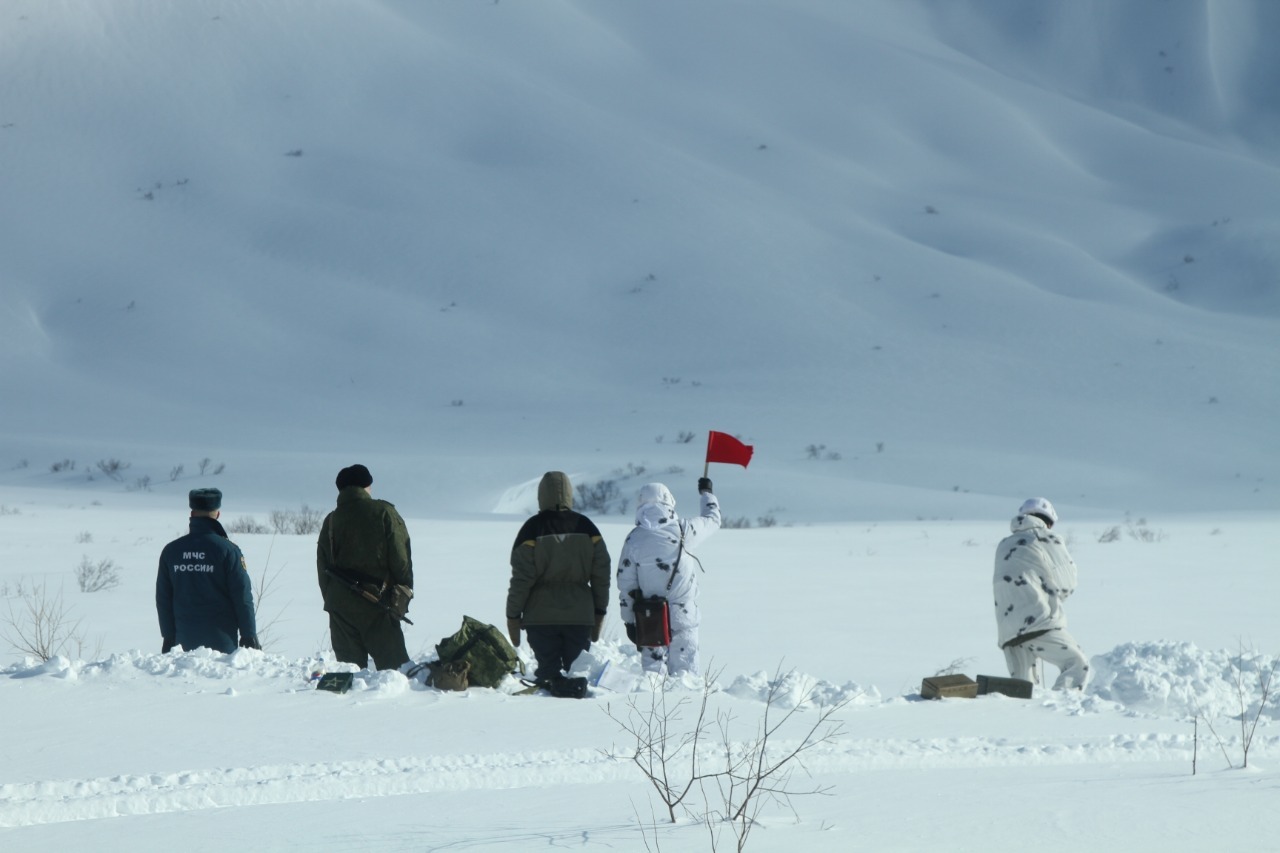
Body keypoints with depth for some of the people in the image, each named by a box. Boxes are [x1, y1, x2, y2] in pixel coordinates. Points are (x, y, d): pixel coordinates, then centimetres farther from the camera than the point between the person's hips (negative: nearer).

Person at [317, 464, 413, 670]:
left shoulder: (331, 520, 8)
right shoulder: (384, 513, -4)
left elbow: (322, 568, 11)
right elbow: (401, 558, -6)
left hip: (340, 605, 4)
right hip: (376, 603, -3)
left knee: (349, 663, 6)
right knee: (392, 663, -3)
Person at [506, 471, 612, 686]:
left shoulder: (533, 528, -7)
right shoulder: (586, 527, 3)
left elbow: (521, 577, -8)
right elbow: (601, 574, 6)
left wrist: (513, 615, 0)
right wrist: (599, 612, 14)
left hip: (541, 617, -2)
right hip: (580, 616, 2)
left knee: (548, 670, 1)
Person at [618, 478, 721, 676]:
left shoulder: (634, 539, -4)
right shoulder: (683, 529, -5)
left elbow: (626, 583, -1)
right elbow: (713, 519, 17)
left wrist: (629, 620, 8)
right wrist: (706, 493, 36)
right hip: (683, 615, -1)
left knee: (651, 668, 9)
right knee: (683, 669, 2)